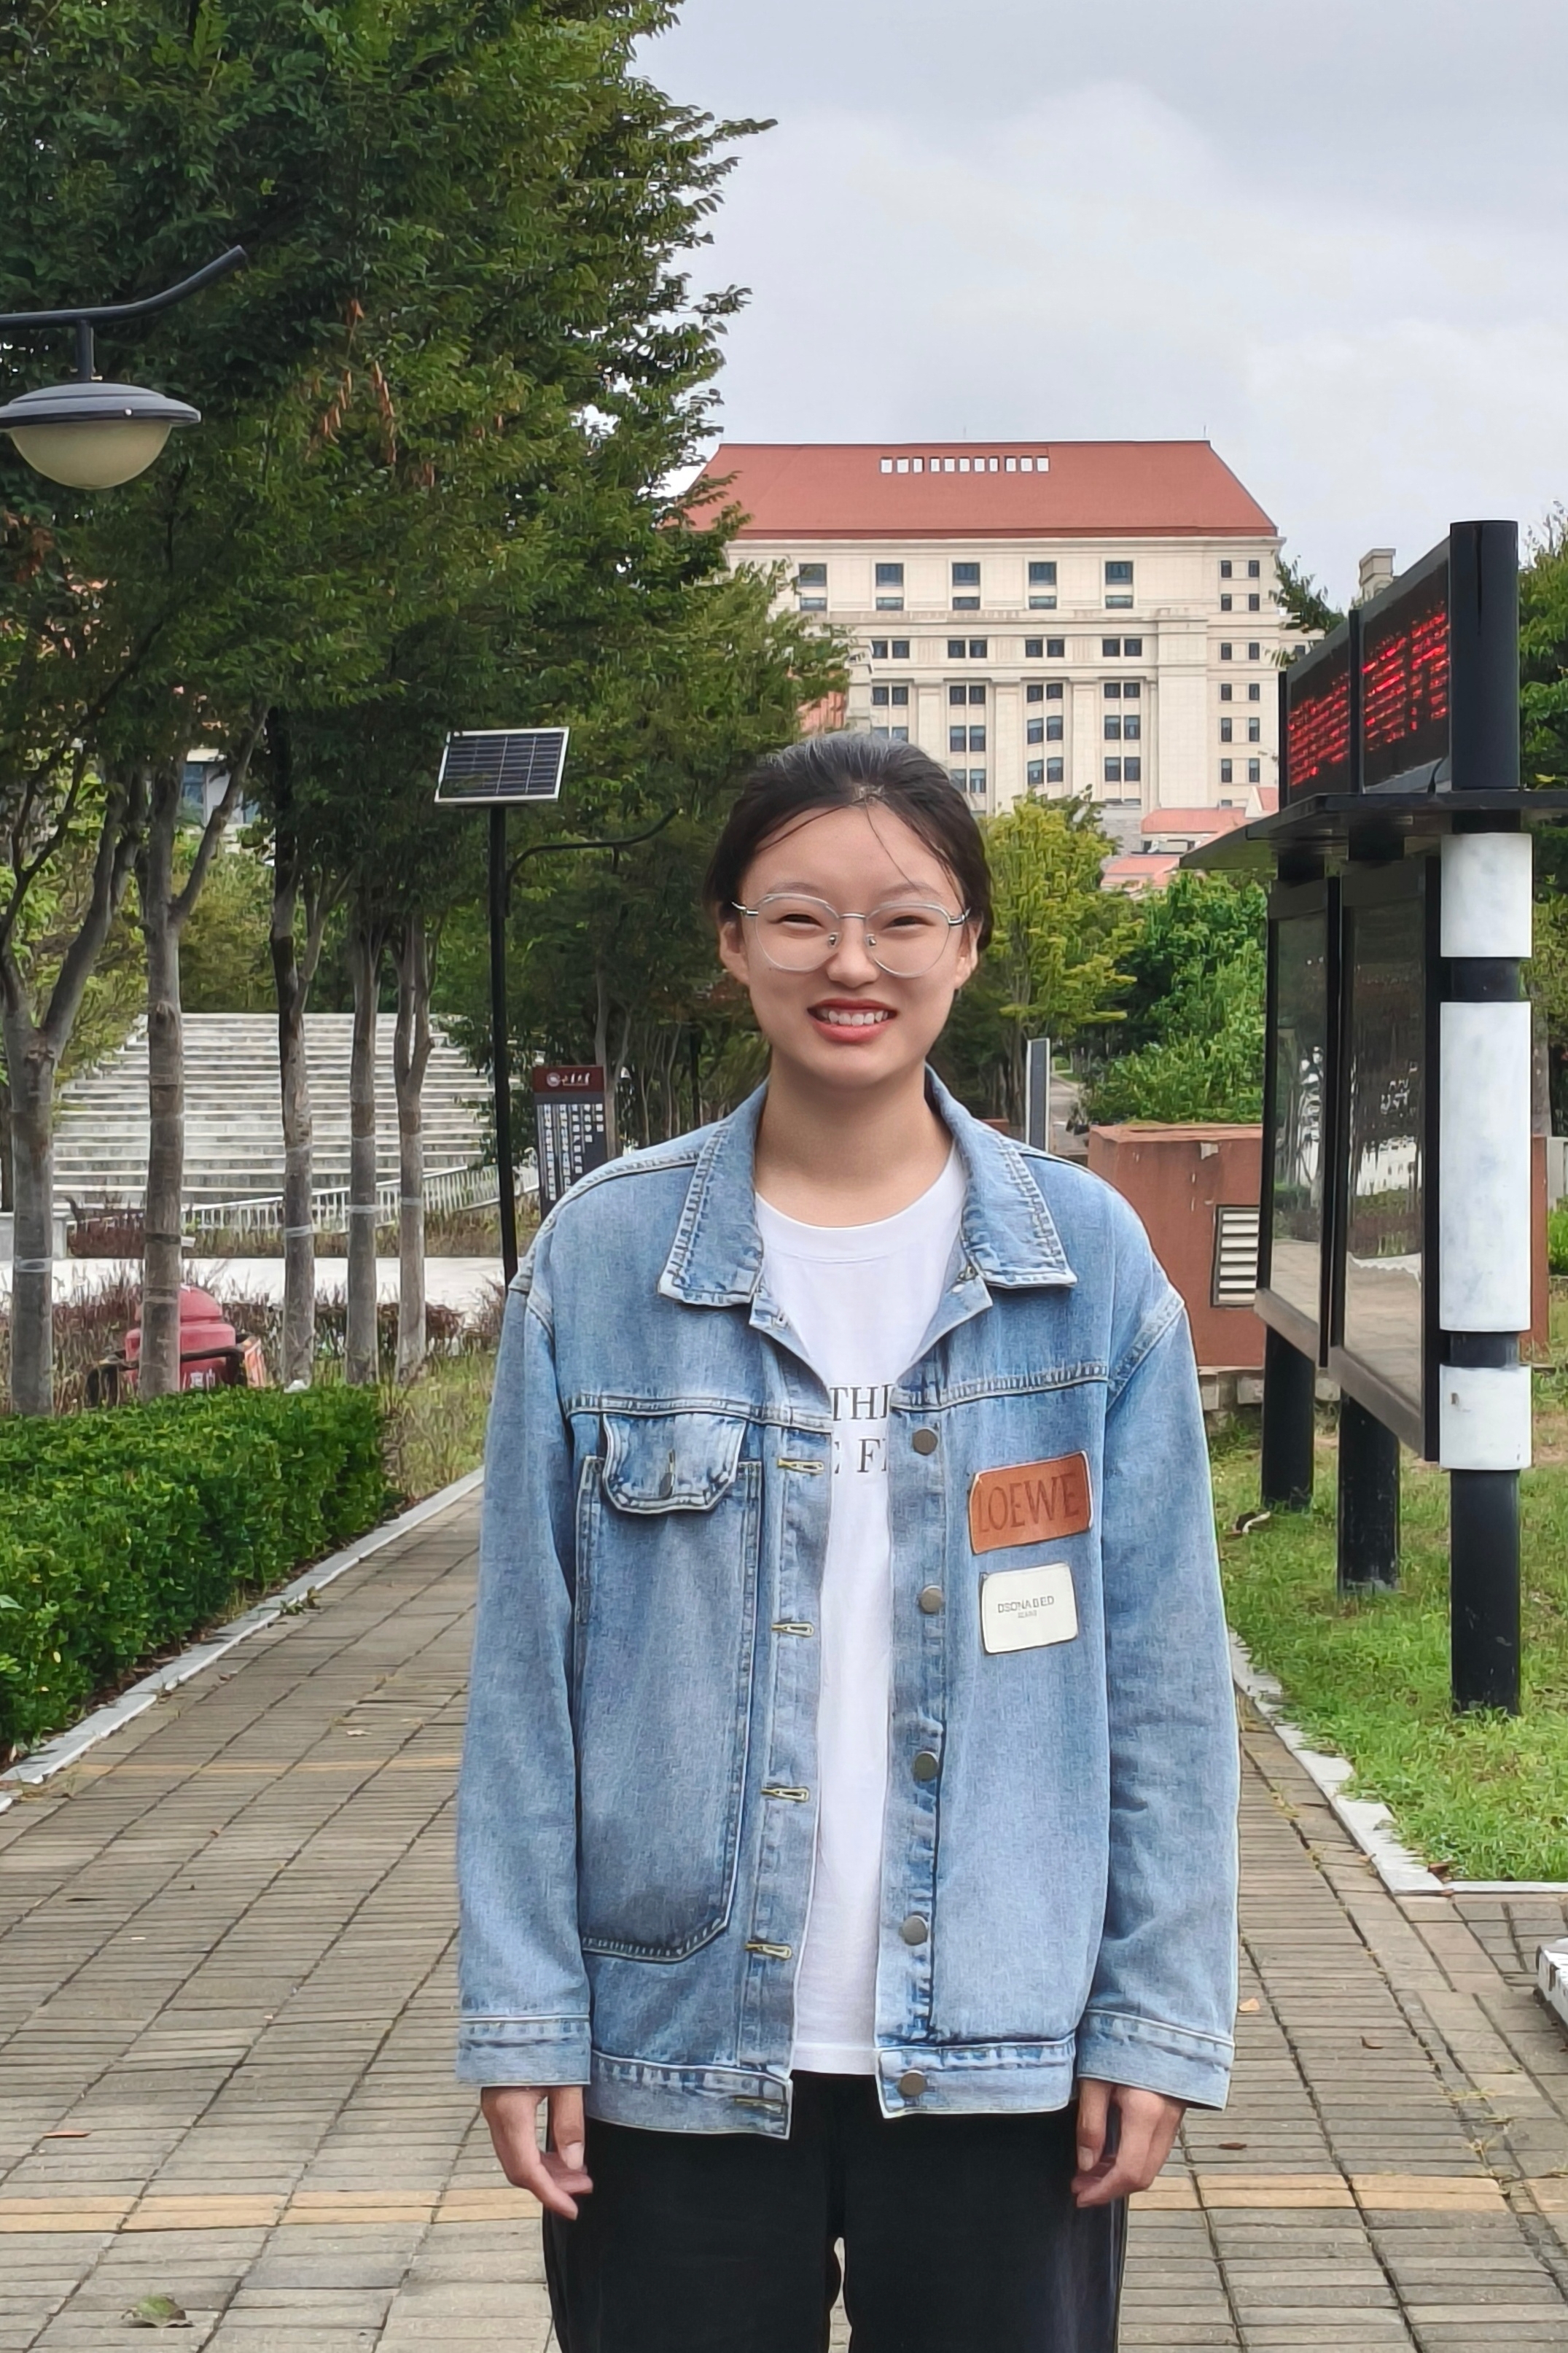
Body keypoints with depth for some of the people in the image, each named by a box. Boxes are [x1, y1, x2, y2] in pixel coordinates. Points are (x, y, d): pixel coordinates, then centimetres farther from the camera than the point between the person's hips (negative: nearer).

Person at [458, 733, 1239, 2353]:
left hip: (1003, 2058, 0)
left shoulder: (1088, 1259, 1)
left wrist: (1158, 2018, -3)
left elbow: (1162, 1672, 1)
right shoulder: (602, 1257, 0)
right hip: (676, 2053, 0)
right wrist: (522, 2020, -4)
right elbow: (530, 1670, 0)